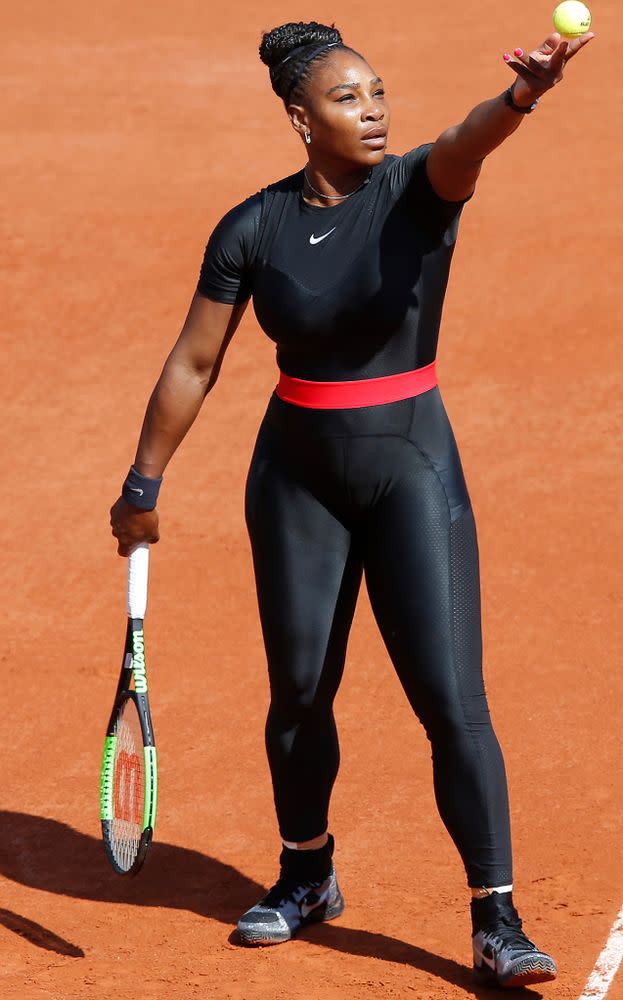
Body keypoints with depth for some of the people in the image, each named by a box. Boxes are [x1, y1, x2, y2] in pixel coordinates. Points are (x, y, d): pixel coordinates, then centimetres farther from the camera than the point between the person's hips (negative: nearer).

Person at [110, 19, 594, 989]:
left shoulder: (419, 190, -11)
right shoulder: (253, 230, -6)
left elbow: (467, 143, -35)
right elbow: (193, 365, 3)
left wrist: (520, 96, -57)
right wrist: (142, 487, 8)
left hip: (413, 470, -2)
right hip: (298, 479, 2)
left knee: (452, 700, -9)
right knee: (299, 689, 13)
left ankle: (497, 921, -2)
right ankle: (306, 876, 37)